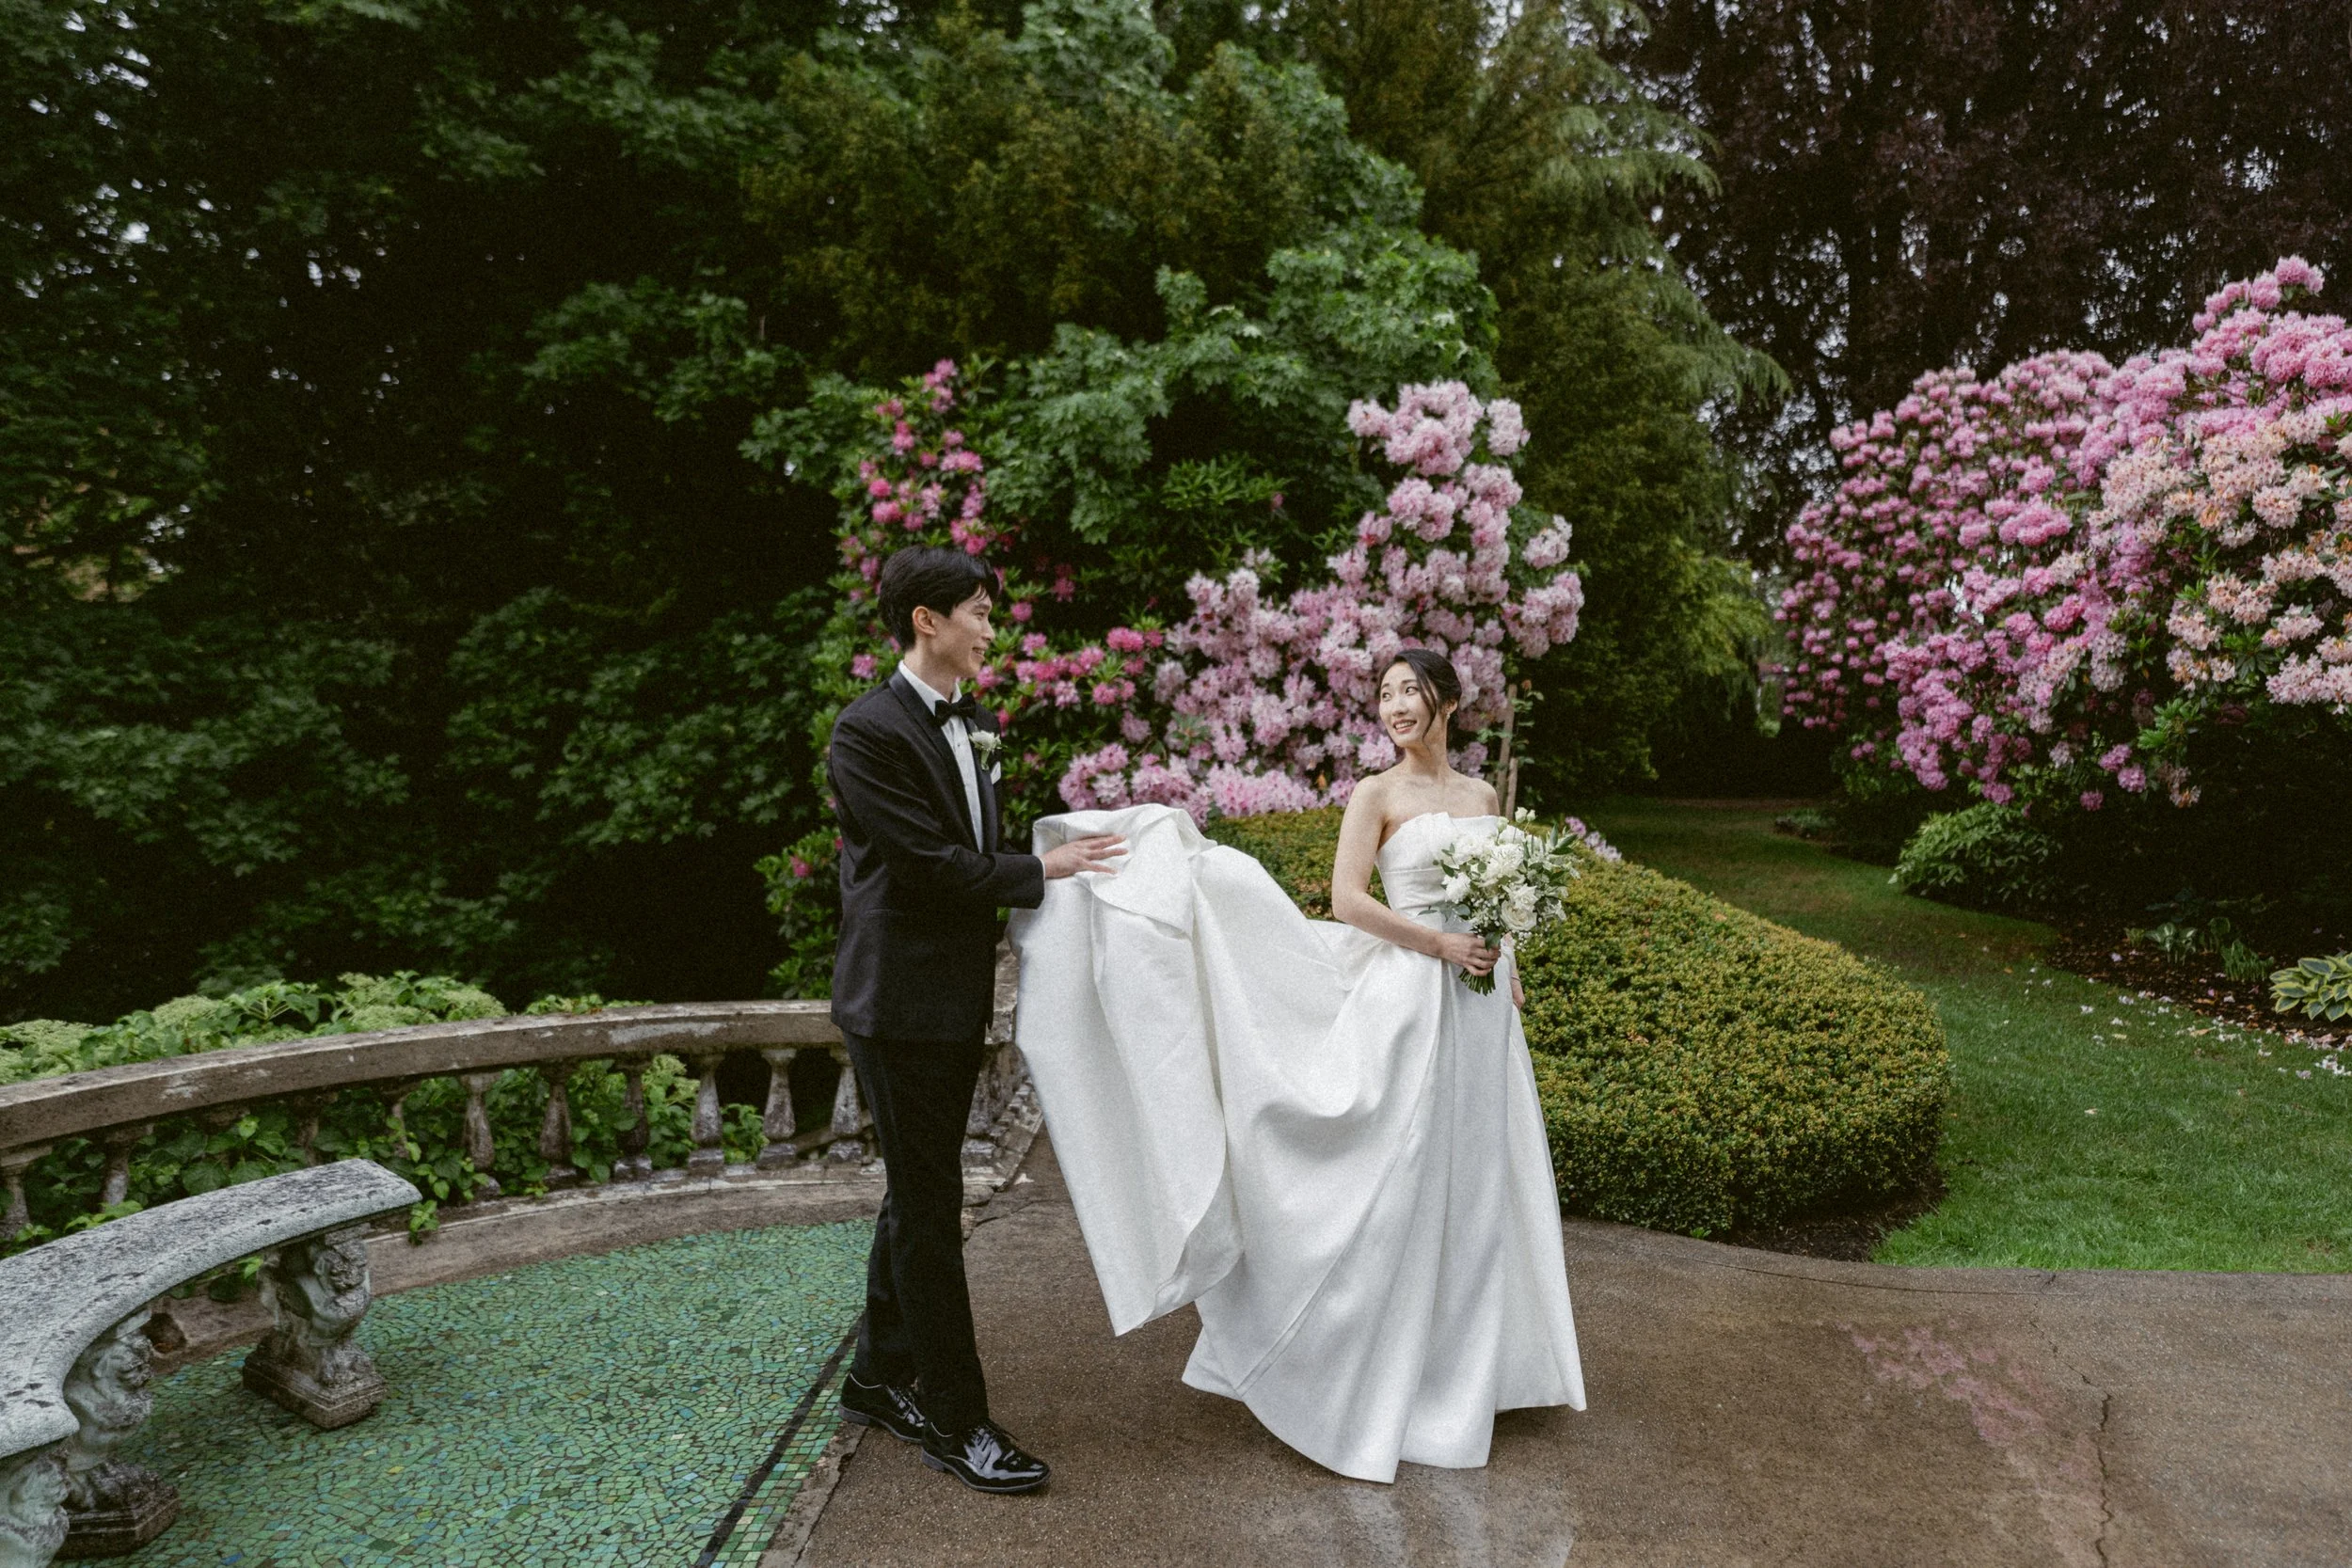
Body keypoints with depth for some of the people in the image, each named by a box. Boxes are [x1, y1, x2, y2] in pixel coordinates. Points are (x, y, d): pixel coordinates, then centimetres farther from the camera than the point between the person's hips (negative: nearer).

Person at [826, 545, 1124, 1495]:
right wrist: (1042, 871, -11)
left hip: (957, 1000, 9)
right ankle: (954, 1422, 13)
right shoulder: (869, 731, -15)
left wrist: (1067, 856, 3)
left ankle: (881, 1381, 34)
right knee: (928, 1211, 1)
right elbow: (932, 863, -20)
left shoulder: (976, 724, 12)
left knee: (917, 1199, 18)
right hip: (901, 1002, -9)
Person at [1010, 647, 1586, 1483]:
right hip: (1412, 1003, -6)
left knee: (1471, 1179, 13)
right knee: (1399, 1180, -1)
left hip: (1479, 1004, 6)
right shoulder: (1377, 794, -5)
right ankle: (1383, 1372, 14)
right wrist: (1441, 944, -18)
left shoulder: (1482, 795, 13)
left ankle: (1461, 1358, 29)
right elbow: (1347, 899, -14)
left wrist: (1509, 973, 11)